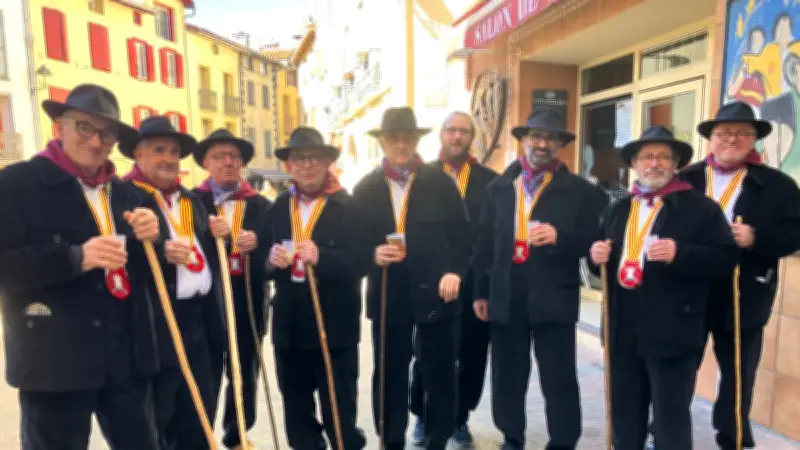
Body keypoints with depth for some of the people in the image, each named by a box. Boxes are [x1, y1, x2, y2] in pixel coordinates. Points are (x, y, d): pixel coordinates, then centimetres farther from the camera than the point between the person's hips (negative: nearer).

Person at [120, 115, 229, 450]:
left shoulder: (191, 199, 17)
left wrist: (217, 235, -1)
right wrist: (160, 253, -29)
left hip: (200, 321, 7)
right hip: (155, 323, -7)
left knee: (201, 413, 17)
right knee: (155, 421, 7)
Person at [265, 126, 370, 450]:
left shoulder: (349, 207, -8)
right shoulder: (277, 208, 7)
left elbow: (362, 262, -17)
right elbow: (265, 265, 7)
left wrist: (321, 257, -31)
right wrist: (272, 261, -15)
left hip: (335, 326, -4)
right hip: (289, 327, 5)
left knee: (339, 411, 10)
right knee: (296, 411, 19)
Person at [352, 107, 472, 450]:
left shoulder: (441, 182, 1)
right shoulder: (364, 189, 6)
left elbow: (461, 237, -1)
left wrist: (455, 271, -16)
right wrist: (373, 255, -16)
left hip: (435, 293, -1)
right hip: (388, 297, 2)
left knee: (440, 375, 10)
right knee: (389, 375, 13)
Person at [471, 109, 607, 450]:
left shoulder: (580, 191, -1)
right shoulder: (499, 187, 9)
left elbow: (593, 241, -3)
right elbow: (485, 242, 9)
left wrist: (559, 237, -21)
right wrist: (481, 292, 8)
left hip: (553, 299, -3)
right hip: (505, 299, 3)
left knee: (559, 380, 6)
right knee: (507, 377, 14)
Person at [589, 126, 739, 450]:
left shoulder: (701, 208, -1)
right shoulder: (617, 210, 14)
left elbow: (726, 258, -9)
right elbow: (603, 258, 19)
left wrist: (680, 254, -24)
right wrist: (597, 255, -4)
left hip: (672, 332, -5)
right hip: (623, 330, 5)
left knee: (671, 419, 5)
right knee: (624, 414, 17)